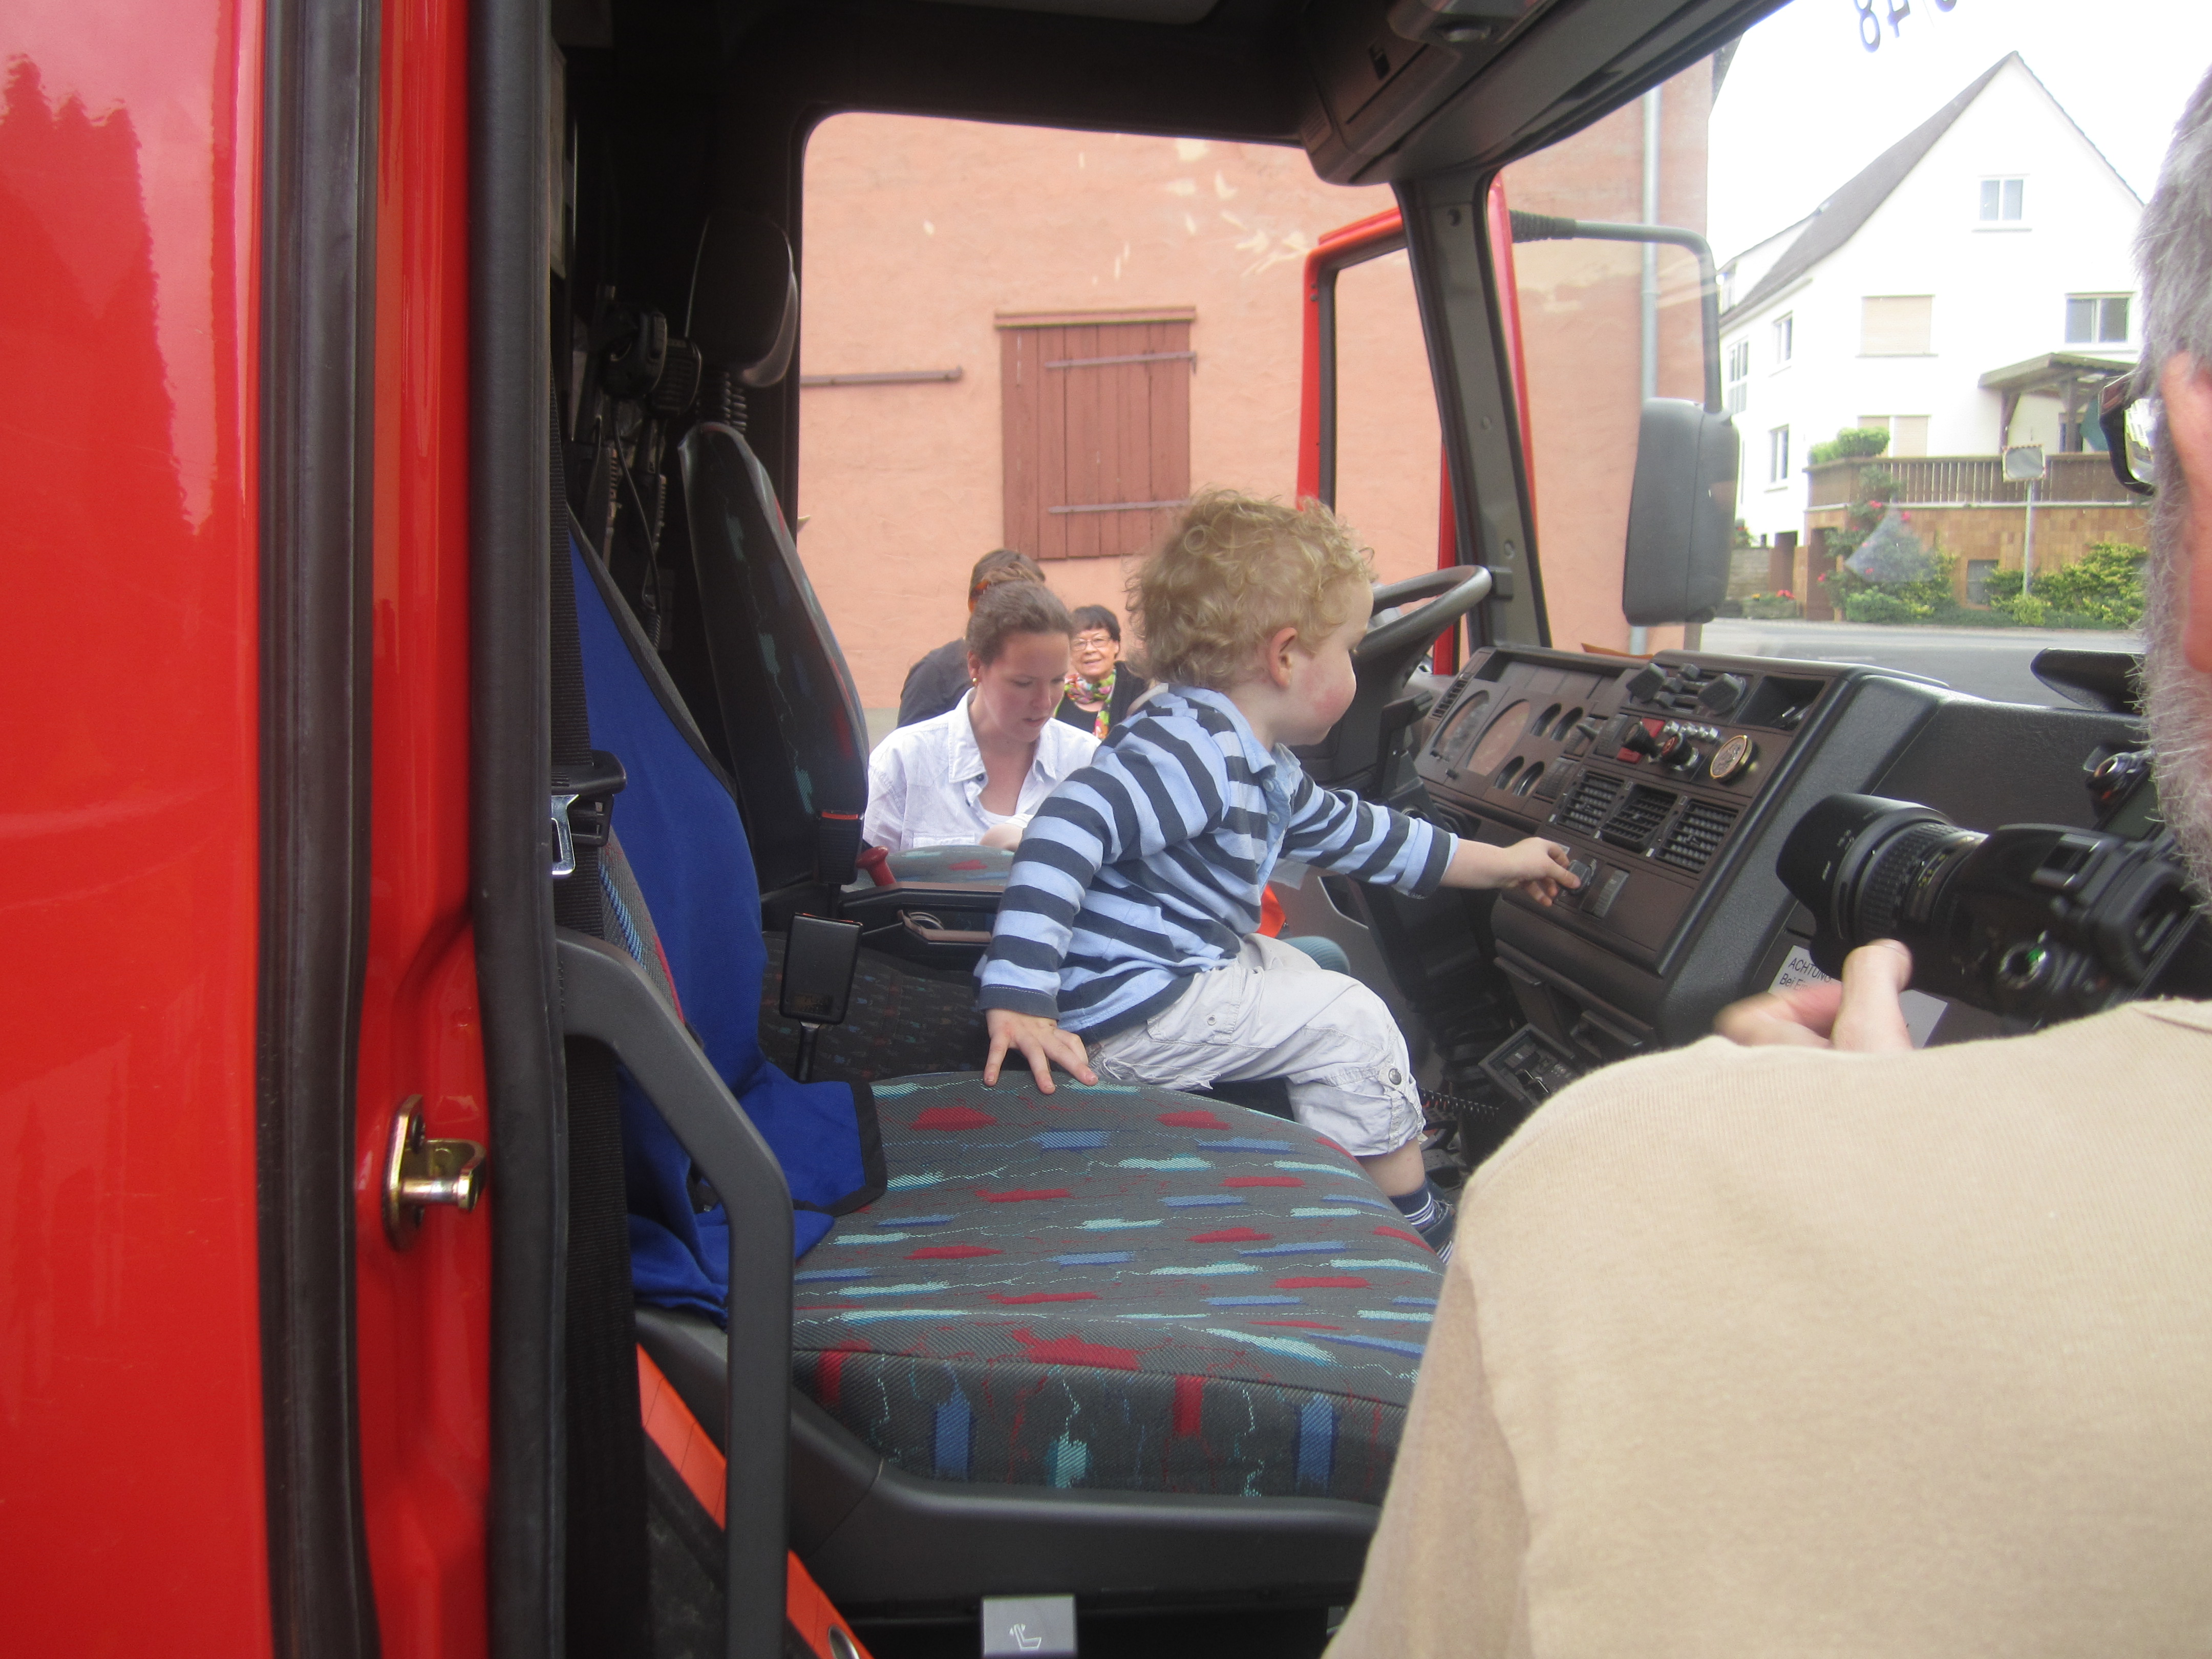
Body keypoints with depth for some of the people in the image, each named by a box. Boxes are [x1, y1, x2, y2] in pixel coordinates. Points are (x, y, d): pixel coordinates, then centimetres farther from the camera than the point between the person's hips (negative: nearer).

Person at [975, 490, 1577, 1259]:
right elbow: (1069, 827, -35)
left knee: (1316, 970, 25)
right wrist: (1019, 1002, -42)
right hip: (1127, 1008, -12)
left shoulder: (1260, 763, 11)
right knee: (1344, 1021, -7)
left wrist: (1498, 863, 32)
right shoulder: (1189, 750, -24)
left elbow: (1348, 828, 25)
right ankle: (1417, 1236, 9)